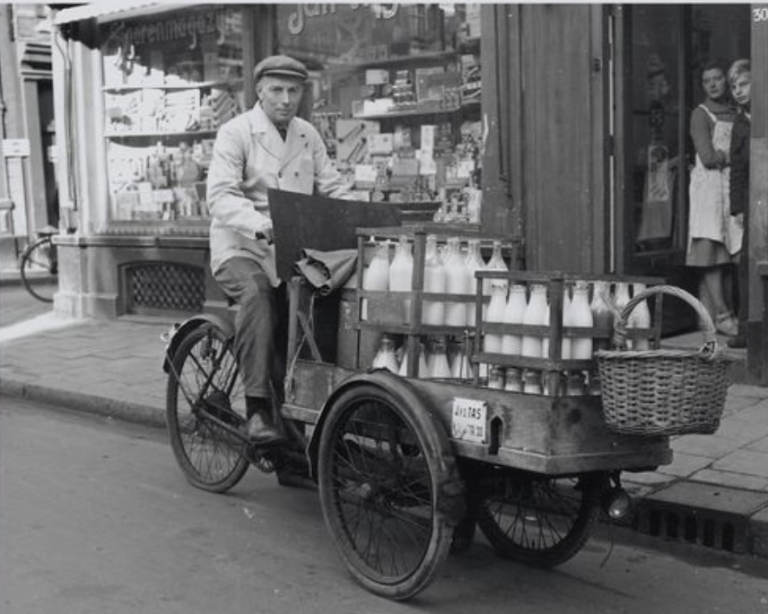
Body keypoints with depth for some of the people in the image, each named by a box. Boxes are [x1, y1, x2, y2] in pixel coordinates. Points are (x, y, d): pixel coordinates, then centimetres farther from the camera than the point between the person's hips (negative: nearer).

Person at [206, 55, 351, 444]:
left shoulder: (308, 136, 14)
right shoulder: (235, 133, -4)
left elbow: (333, 189, 12)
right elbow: (221, 196, -17)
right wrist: (261, 226, -34)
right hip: (241, 247, -5)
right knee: (256, 295, -34)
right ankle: (257, 410, -32)